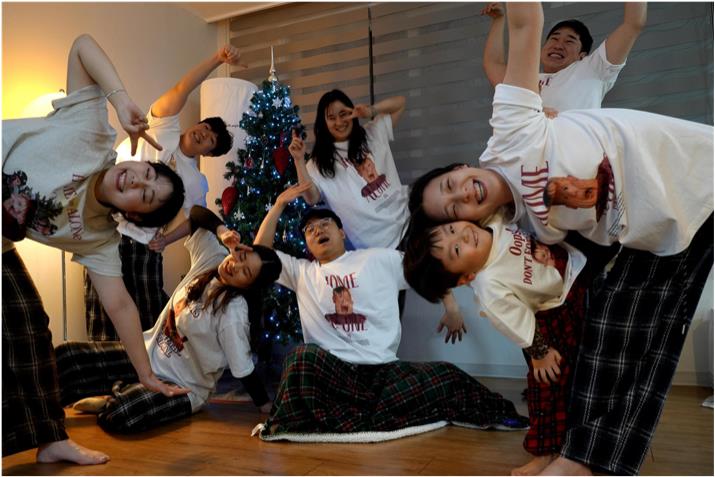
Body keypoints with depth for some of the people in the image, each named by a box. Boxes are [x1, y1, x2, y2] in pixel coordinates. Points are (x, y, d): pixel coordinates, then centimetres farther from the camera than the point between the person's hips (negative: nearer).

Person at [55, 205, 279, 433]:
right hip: (148, 353, 7)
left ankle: (111, 400, 1)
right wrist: (221, 231, -21)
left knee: (117, 416, -31)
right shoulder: (212, 258, -10)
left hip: (180, 386, -6)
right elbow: (195, 212, -5)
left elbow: (244, 370, -20)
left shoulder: (233, 312, -27)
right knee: (65, 355, -1)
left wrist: (269, 410, -18)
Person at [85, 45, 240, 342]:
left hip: (145, 246, 2)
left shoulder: (196, 181, 7)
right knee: (104, 316, 2)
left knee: (151, 319, 5)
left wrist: (166, 240, -5)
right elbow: (182, 90, -8)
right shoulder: (164, 128, 3)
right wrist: (217, 59, -15)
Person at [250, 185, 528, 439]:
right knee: (301, 357, -34)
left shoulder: (380, 259, 11)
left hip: (382, 368, 0)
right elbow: (261, 250, 13)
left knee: (446, 376, -21)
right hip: (330, 369, 0)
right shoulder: (302, 272, 16)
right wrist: (280, 203, 8)